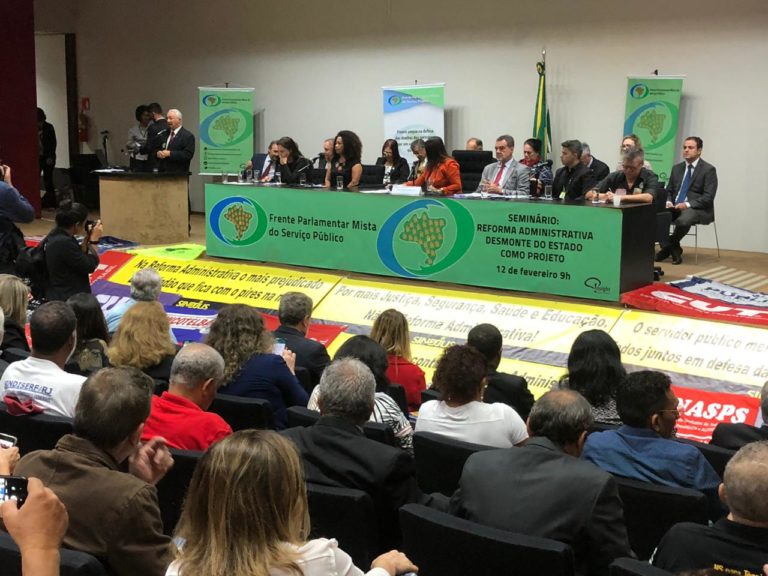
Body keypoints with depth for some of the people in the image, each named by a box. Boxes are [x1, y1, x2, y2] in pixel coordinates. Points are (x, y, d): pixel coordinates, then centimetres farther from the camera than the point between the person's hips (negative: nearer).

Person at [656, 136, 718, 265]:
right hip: (675, 207, 6)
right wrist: (668, 202, -6)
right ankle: (673, 250, -11)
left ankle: (668, 246, -10)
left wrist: (688, 204, -22)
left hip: (697, 209, -6)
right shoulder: (677, 168, 15)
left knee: (683, 220, -39)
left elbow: (708, 197, -11)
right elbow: (669, 190, 18)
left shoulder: (708, 169, -4)